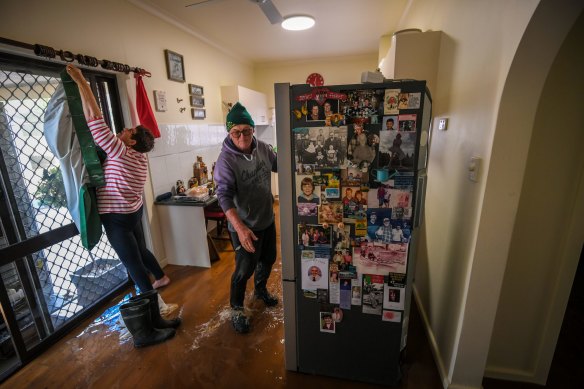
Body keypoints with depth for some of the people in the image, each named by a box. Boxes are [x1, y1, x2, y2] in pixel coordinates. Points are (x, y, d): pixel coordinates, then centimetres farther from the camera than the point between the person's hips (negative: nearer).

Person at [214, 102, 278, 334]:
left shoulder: (263, 148, -5)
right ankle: (236, 309, 32)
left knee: (268, 260, 24)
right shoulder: (226, 159, -22)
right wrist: (240, 228, -40)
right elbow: (224, 196, -28)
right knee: (244, 270, 5)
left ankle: (260, 290, 52)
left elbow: (280, 165, 11)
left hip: (267, 220, 7)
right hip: (244, 226, -6)